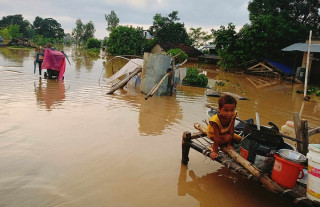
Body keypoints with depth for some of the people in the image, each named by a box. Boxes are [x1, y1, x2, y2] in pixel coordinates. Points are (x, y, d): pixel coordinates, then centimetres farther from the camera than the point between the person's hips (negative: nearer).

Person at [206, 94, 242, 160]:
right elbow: (216, 137, -37)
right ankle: (214, 147, -10)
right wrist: (215, 151, -32)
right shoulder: (215, 121, -42)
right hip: (213, 134, -6)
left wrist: (229, 144, -19)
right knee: (228, 137, -30)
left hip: (225, 132, 6)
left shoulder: (233, 115, -29)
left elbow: (231, 130, -22)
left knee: (239, 139, 0)